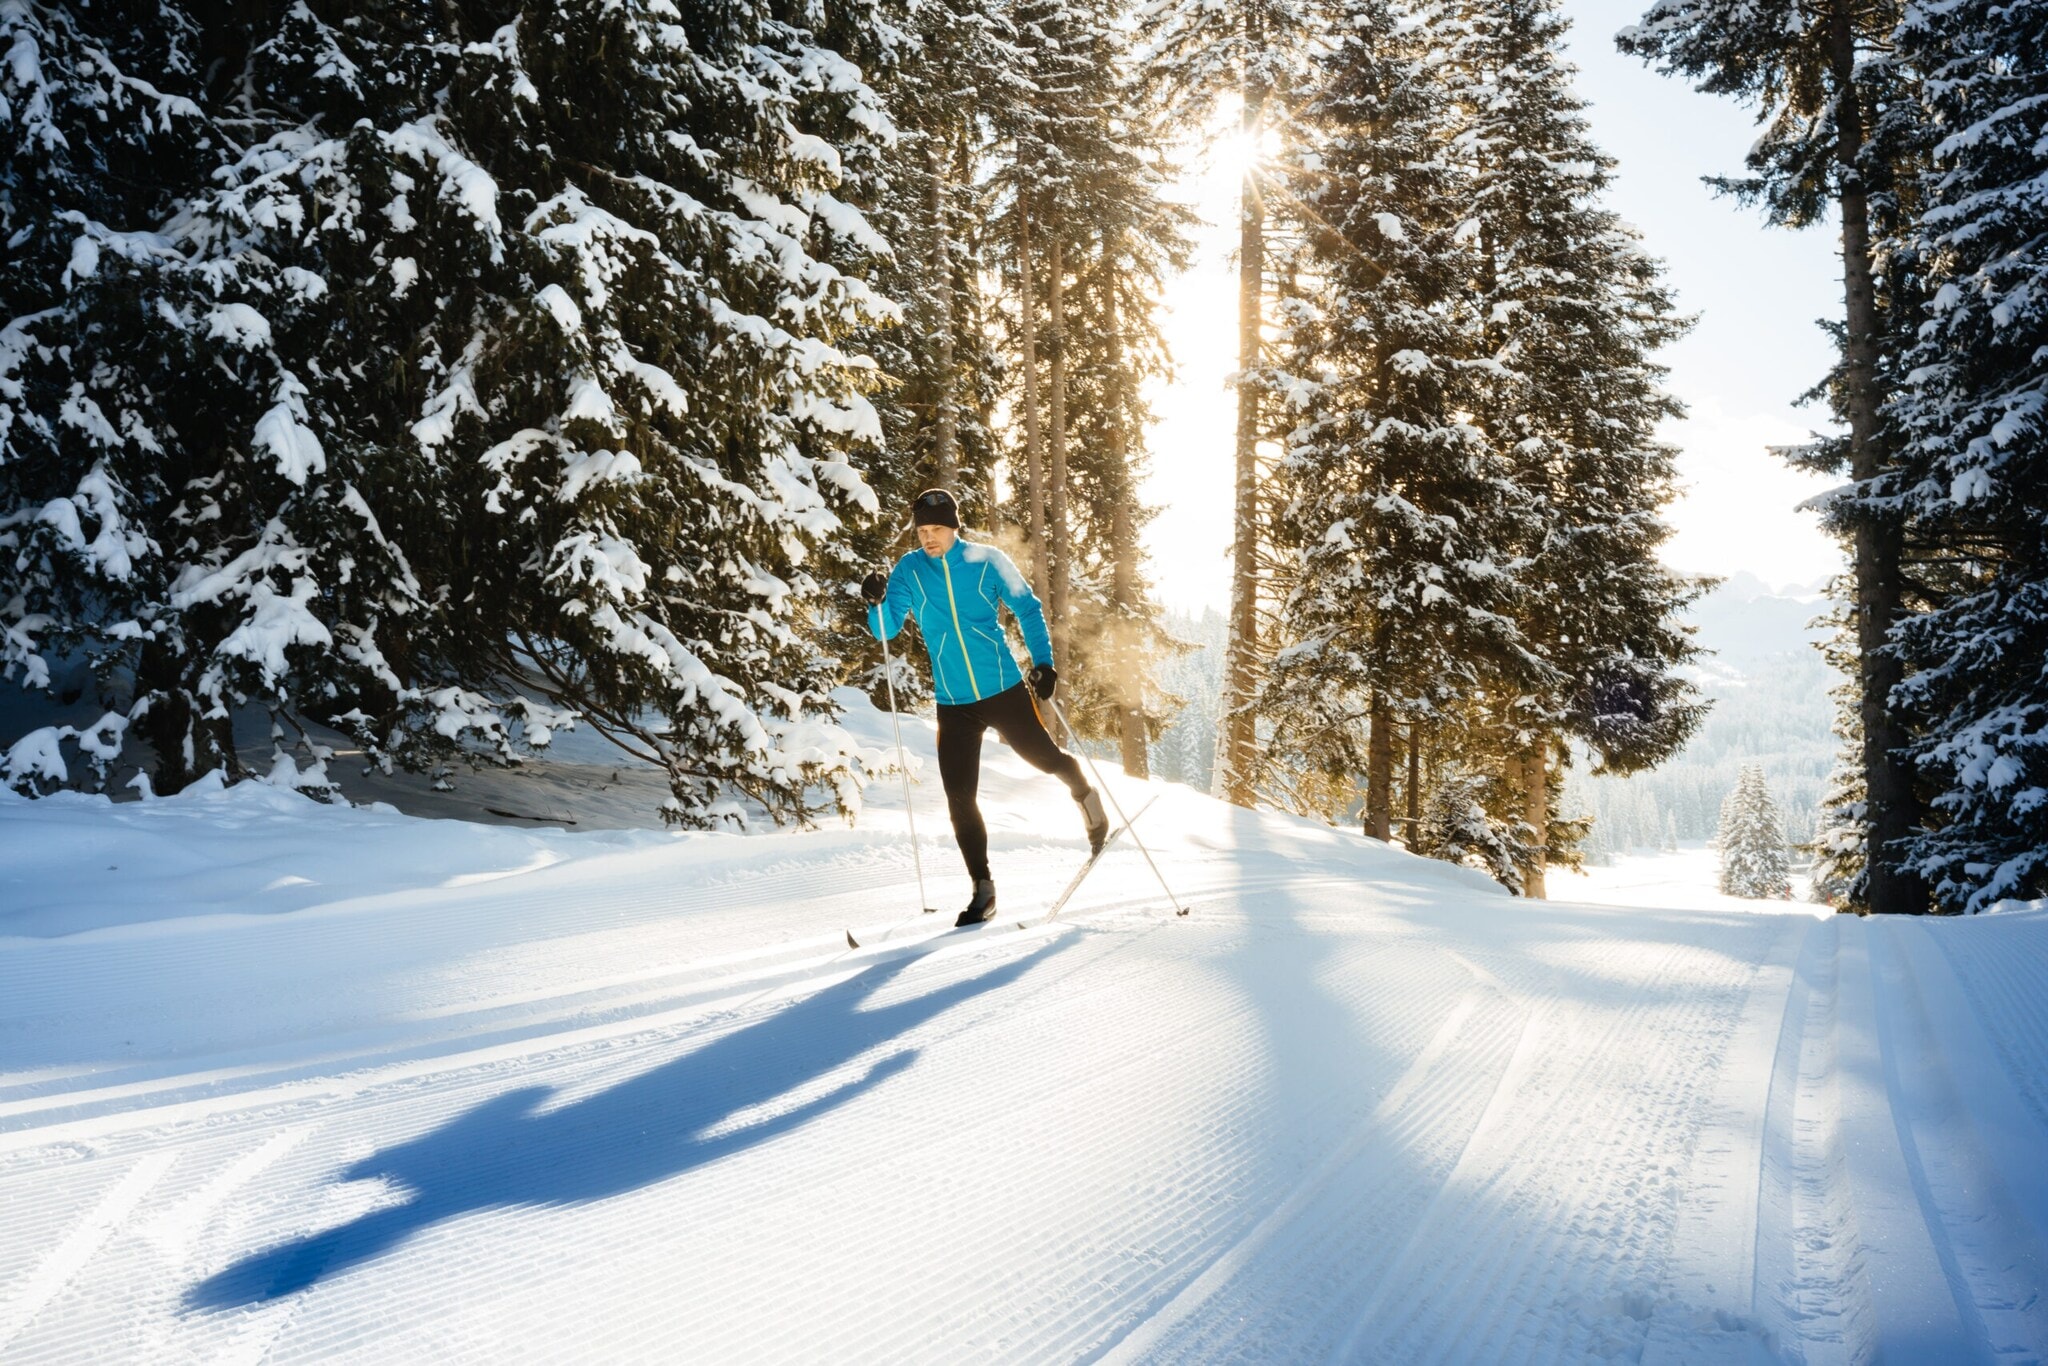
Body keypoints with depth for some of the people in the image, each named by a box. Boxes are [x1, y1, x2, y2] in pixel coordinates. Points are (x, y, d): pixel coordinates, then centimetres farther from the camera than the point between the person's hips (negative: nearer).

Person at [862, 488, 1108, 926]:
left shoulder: (987, 561, -5)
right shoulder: (909, 570, -1)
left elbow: (1028, 609, 5)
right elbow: (886, 630, -5)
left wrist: (1043, 661, -5)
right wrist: (877, 602, -26)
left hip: (1004, 689, -1)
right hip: (953, 704, 2)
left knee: (1044, 758, 11)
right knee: (959, 797, -2)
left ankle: (1085, 795, 46)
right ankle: (983, 888, 11)